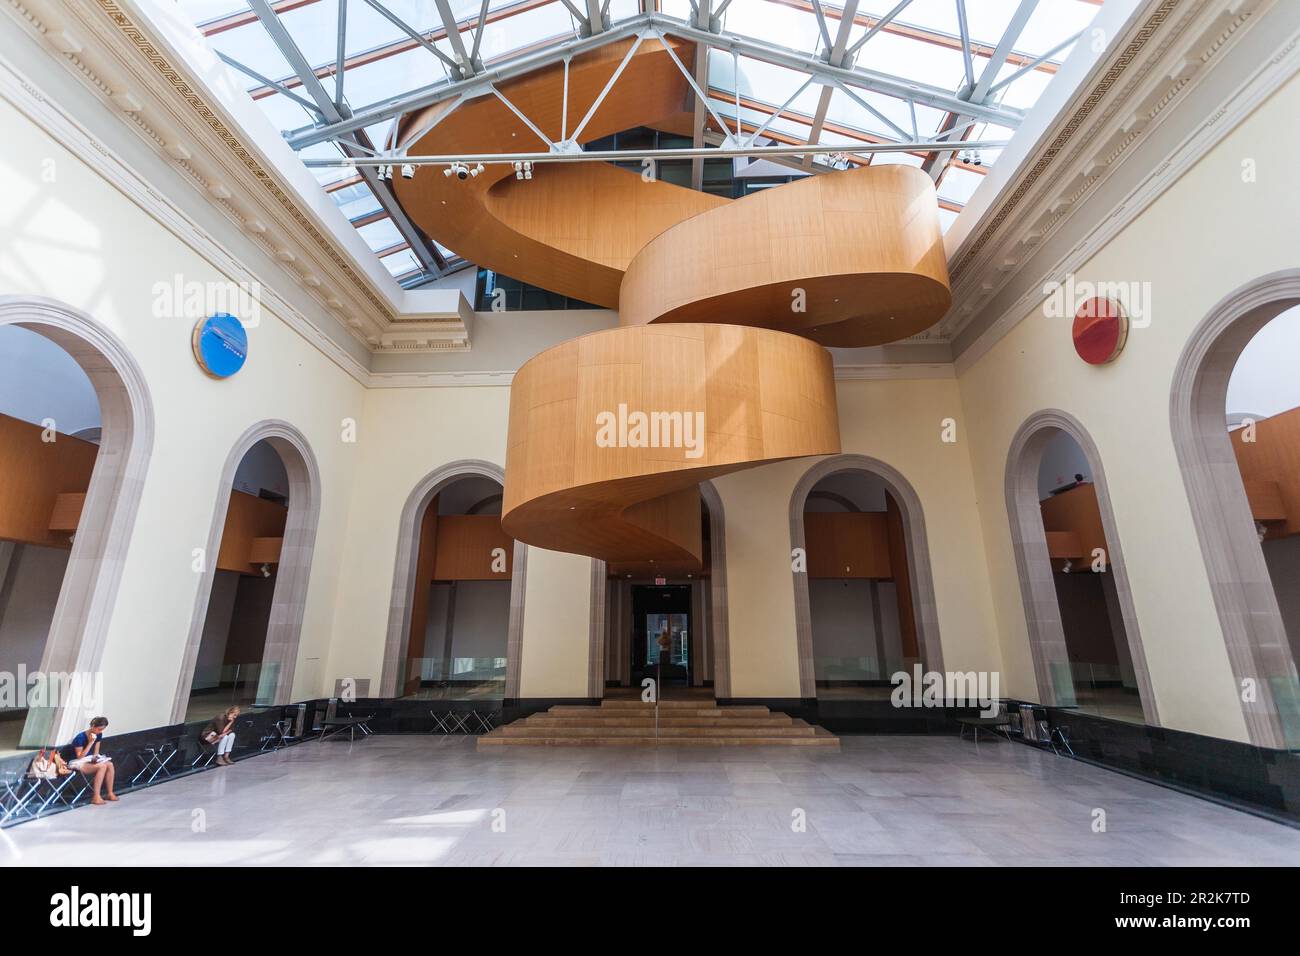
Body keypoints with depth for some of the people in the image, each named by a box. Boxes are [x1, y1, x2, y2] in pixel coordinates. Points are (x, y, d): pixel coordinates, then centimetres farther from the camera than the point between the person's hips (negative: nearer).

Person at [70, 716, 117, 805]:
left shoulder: (98, 735, 0)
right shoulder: (80, 737, -20)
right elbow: (80, 757, -20)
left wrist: (95, 758, -11)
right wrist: (90, 743, -27)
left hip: (91, 760, 7)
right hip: (79, 763, -6)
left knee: (110, 764, -22)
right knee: (102, 766, -33)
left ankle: (110, 793, -12)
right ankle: (96, 797, -29)